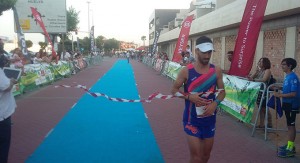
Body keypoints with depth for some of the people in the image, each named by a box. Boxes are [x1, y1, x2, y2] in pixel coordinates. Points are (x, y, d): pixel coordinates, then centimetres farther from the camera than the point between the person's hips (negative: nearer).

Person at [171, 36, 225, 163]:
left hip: (209, 118, 4)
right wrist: (189, 96, -21)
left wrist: (215, 103, -14)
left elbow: (222, 91, 5)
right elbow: (174, 89, -4)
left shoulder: (216, 71, -3)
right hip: (192, 119, -4)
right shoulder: (186, 71, -12)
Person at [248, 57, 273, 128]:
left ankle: (269, 124, 13)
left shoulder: (267, 70, -8)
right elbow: (252, 77, 8)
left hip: (264, 91, -7)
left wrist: (254, 80, -30)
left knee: (265, 108, 0)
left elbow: (264, 80, -23)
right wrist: (256, 71, -4)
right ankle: (261, 124, 19)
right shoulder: (259, 71, 14)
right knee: (260, 108, 12)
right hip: (258, 91, 7)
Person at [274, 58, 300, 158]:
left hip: (292, 104, -9)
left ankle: (290, 149, 2)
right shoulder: (287, 76, 9)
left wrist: (280, 95, -23)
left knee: (291, 125, -4)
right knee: (290, 125, 15)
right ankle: (290, 145, 25)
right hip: (287, 103, 9)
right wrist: (280, 93, 6)